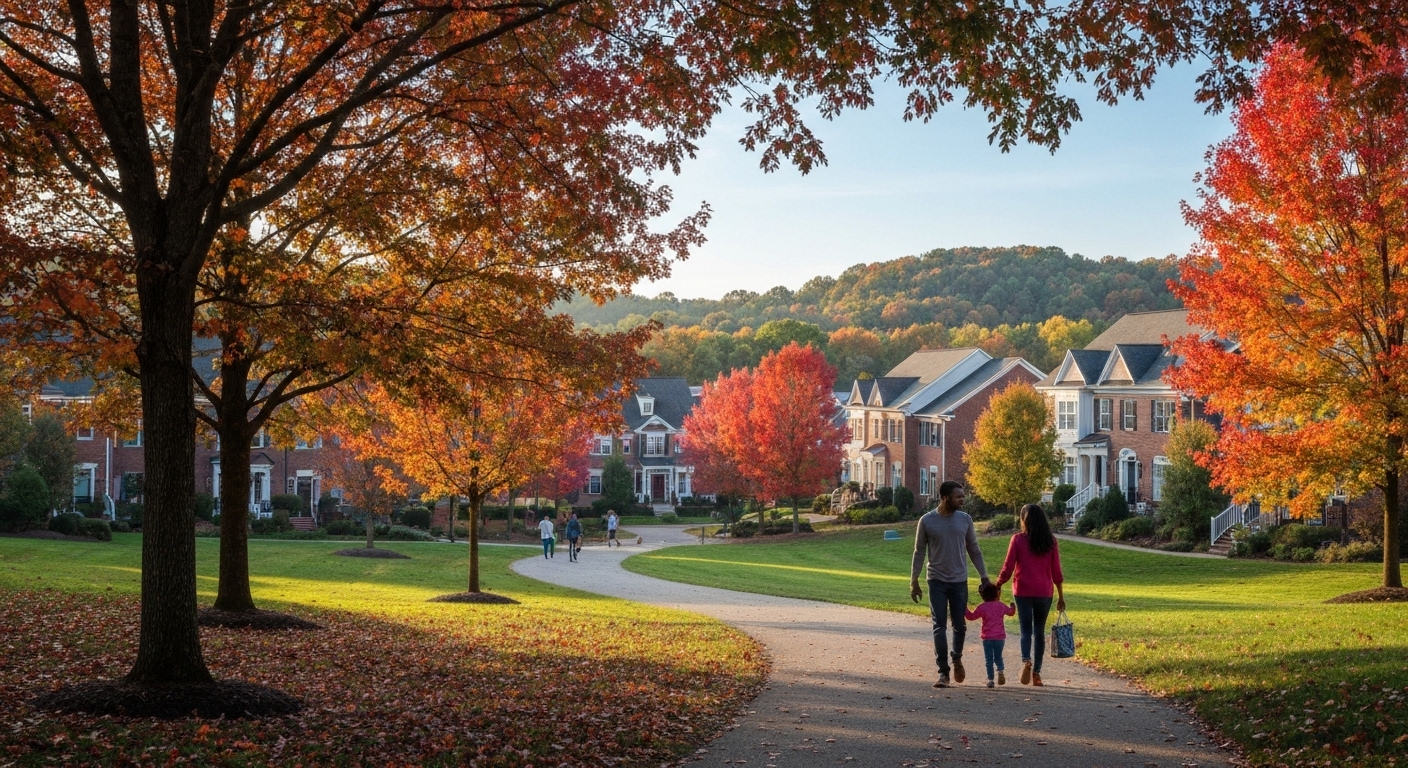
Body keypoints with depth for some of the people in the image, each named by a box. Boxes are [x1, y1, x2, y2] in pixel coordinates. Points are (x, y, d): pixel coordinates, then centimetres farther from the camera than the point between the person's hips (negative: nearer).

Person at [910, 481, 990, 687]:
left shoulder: (965, 519, 0)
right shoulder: (927, 521, -6)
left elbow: (974, 551, 7)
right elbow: (919, 553, 0)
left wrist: (984, 577, 5)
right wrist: (913, 581, -2)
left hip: (959, 581, 2)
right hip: (937, 581, -2)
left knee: (959, 625, 7)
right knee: (939, 627, -4)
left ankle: (957, 659, 35)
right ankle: (943, 673, 1)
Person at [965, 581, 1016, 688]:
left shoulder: (982, 607, -2)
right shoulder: (1001, 606, 5)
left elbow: (971, 616, 7)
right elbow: (1011, 612, 24)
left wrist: (965, 611, 22)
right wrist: (1013, 607, 44)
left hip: (987, 637, -2)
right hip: (1000, 637, 2)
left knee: (989, 659, 3)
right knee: (998, 657, 16)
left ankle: (990, 679, -3)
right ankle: (1001, 670, -12)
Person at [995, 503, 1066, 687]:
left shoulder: (1018, 539, -4)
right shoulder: (1050, 541, 2)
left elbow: (1007, 568, -4)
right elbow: (1056, 571, 4)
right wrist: (1061, 596, 12)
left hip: (1023, 591, -2)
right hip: (1044, 593, 2)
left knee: (1026, 630, 3)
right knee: (1039, 631, 11)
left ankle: (1026, 660, -24)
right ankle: (1037, 672, 10)